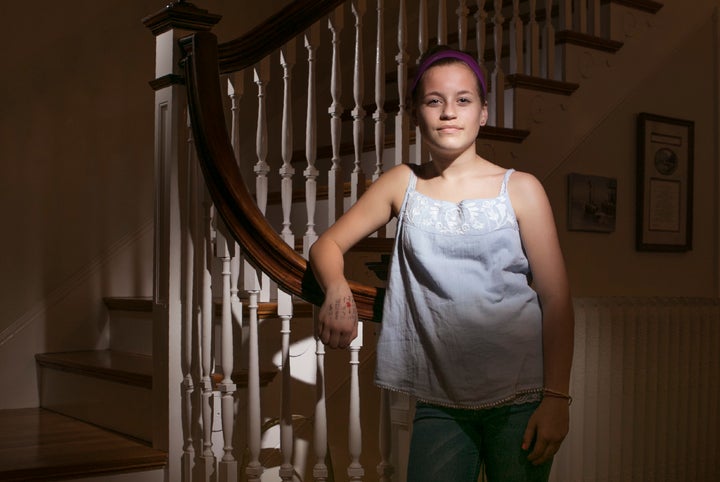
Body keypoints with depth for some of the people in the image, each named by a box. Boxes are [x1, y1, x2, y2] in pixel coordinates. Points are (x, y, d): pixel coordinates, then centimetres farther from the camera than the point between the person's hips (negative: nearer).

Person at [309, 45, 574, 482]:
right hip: (440, 403, 2)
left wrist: (556, 397, -9)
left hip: (520, 396, -1)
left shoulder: (520, 189, -1)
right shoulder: (403, 184, 6)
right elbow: (328, 245, 9)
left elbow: (557, 301, -2)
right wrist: (337, 290, -14)